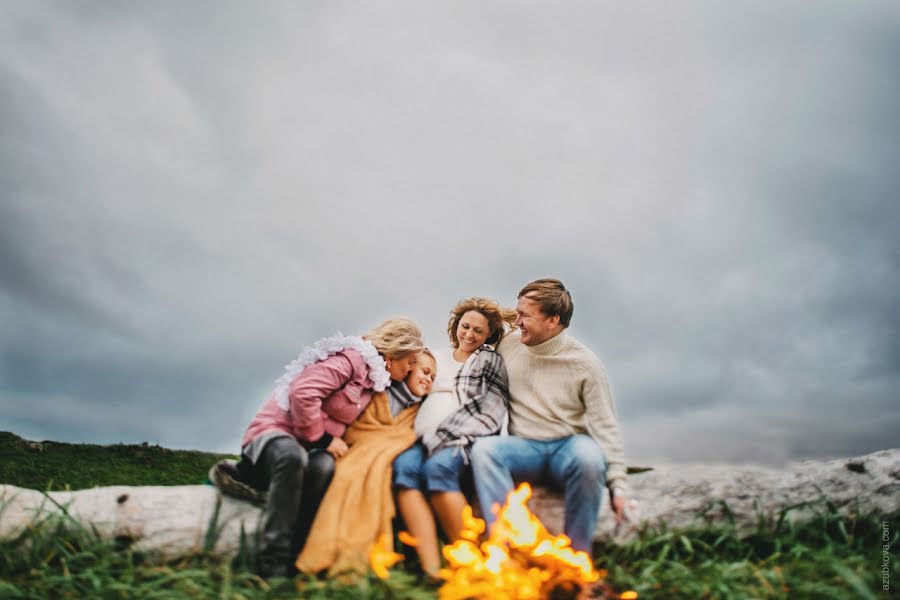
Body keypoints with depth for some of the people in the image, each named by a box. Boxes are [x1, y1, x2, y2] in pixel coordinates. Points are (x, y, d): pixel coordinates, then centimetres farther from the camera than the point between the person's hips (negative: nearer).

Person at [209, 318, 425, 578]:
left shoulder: (374, 379, 15)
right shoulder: (352, 359, -13)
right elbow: (302, 393, -23)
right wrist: (322, 439, -16)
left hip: (307, 448, 7)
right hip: (276, 431, -6)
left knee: (324, 466, -31)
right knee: (293, 455, -41)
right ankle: (273, 564, -40)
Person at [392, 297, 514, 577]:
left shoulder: (491, 362, 13)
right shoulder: (436, 358, 27)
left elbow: (489, 417, 2)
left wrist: (443, 439, -9)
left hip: (464, 444, -3)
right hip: (422, 440, 4)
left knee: (438, 466, -36)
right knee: (403, 465, -30)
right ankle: (431, 569, -39)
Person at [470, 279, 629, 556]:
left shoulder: (584, 363, -4)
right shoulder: (508, 345, 5)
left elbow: (605, 426, -4)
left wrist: (617, 485, -9)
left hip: (568, 449, -2)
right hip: (523, 448, 2)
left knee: (588, 454, -37)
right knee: (484, 448, -29)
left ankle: (577, 552, -22)